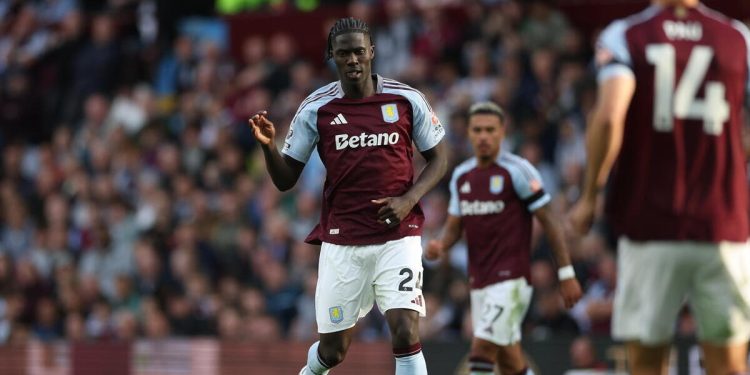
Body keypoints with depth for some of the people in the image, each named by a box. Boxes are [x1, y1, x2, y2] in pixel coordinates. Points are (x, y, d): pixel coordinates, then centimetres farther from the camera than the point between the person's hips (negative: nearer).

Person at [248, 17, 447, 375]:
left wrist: (408, 200, -9)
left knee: (405, 334, -17)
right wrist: (267, 145, -18)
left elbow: (438, 158, 8)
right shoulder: (315, 110, -1)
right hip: (341, 240, 1)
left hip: (398, 235, -1)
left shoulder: (407, 100, -2)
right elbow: (285, 179, 3)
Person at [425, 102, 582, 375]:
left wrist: (566, 274, -9)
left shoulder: (517, 171, -9)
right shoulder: (462, 176, 11)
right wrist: (440, 245, -6)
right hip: (479, 282, 7)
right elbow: (454, 226, 18)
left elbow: (549, 221, -7)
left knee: (481, 350, -17)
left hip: (511, 278, -7)